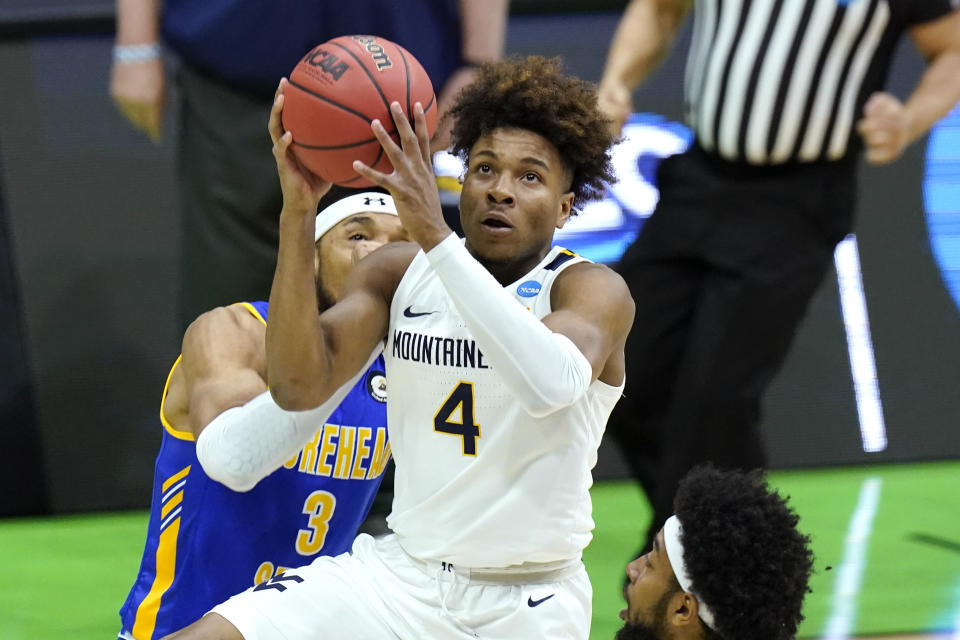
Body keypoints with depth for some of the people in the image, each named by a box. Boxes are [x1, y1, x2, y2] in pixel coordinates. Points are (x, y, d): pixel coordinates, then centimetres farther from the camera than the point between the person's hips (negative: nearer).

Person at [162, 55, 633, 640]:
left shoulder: (594, 290, -12)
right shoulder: (397, 274, 2)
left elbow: (552, 384, -36)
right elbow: (301, 386, -14)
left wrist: (436, 235, -39)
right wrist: (297, 213, -23)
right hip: (402, 571, 3)